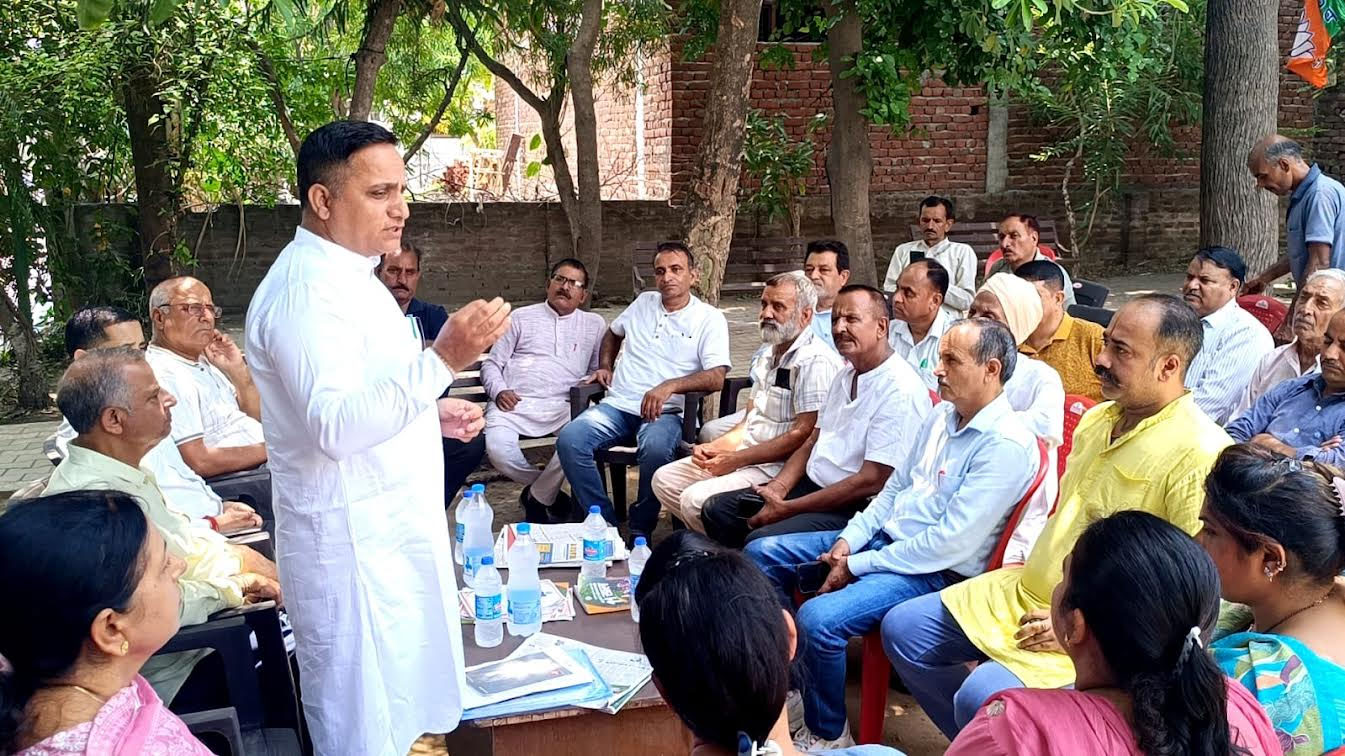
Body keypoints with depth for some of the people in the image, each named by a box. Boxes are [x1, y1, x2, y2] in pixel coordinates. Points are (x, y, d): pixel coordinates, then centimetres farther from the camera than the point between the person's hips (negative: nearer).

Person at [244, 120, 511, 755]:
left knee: (402, 698, 21)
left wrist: (433, 413, 9)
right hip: (354, 541, -10)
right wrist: (442, 361, -39)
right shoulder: (305, 290, -21)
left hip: (391, 526, 10)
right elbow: (337, 427, -31)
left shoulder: (344, 274, 12)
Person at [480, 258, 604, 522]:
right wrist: (498, 391, -4)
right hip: (514, 403, 0)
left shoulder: (594, 324, 21)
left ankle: (537, 498, -11)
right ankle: (550, 494, -4)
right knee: (497, 448, -32)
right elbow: (492, 363, 16)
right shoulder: (521, 318, 19)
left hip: (562, 407, 0)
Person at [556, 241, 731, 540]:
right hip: (617, 405, 4)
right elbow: (613, 333, 38)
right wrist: (604, 366, 19)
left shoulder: (709, 319, 2)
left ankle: (640, 531, -16)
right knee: (569, 439, -25)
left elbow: (716, 378, -11)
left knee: (656, 448, -39)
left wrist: (670, 386, -25)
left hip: (665, 412, -4)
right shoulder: (644, 302, 17)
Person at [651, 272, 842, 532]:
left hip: (778, 467, -10)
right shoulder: (765, 355, 17)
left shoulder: (815, 361, -15)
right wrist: (714, 447, 3)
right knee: (664, 480, 6)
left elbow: (804, 435, -21)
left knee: (696, 500, -24)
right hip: (746, 456, 10)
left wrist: (737, 459, -16)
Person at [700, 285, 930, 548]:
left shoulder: (900, 391, -18)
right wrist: (779, 487, -1)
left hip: (856, 507, -9)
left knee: (760, 542, -28)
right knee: (716, 510, 5)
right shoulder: (846, 375, 14)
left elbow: (872, 481, -22)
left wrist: (786, 509, -19)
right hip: (812, 484, 10)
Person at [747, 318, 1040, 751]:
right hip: (883, 537, 10)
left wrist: (857, 565, -18)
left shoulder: (1006, 445, -21)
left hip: (936, 571, -9)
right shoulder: (942, 415, 7)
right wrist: (848, 540, 0)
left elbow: (951, 543, -24)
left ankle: (827, 735, -4)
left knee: (818, 618, -30)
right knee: (761, 554, 5)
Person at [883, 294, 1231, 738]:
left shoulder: (1200, 455, -19)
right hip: (1026, 593, 9)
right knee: (902, 629, 5)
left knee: (981, 696, -29)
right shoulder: (1096, 419, 10)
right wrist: (1036, 565, 13)